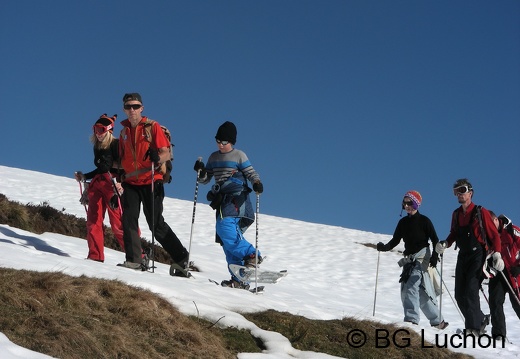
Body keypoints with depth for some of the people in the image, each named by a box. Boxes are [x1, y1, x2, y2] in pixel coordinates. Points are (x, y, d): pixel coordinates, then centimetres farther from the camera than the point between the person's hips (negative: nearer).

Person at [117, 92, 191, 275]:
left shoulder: (153, 127, -1)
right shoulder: (124, 131, 15)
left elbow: (166, 153, -10)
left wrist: (157, 158, -31)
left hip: (150, 182, -5)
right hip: (130, 183, 5)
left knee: (157, 225, -5)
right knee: (128, 220, -10)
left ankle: (181, 259, 8)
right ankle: (134, 260, -7)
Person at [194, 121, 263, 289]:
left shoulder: (239, 155, 2)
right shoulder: (214, 157, 17)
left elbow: (251, 173, -2)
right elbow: (205, 179, 19)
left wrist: (257, 183, -23)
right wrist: (201, 171, -3)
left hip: (237, 199, -6)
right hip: (222, 201, 6)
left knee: (225, 228, -29)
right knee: (227, 240, 1)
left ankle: (251, 255, -17)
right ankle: (239, 280, 2)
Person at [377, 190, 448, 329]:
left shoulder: (424, 221, -2)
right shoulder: (403, 222, 13)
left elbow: (435, 240, -3)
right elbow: (395, 240, 13)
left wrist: (435, 256, -17)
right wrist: (385, 247, -6)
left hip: (422, 256, -6)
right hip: (409, 259, 6)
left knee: (411, 286, -22)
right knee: (421, 293, 6)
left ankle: (411, 319, -29)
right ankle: (437, 321, 16)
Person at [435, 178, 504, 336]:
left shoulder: (481, 212, -4)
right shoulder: (456, 214, 12)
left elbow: (494, 235, -3)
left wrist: (497, 255, -14)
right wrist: (445, 244, 2)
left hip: (478, 255, -6)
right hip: (463, 256, 6)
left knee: (471, 291, -18)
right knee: (460, 295, 3)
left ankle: (473, 327, -15)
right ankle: (480, 319, 20)